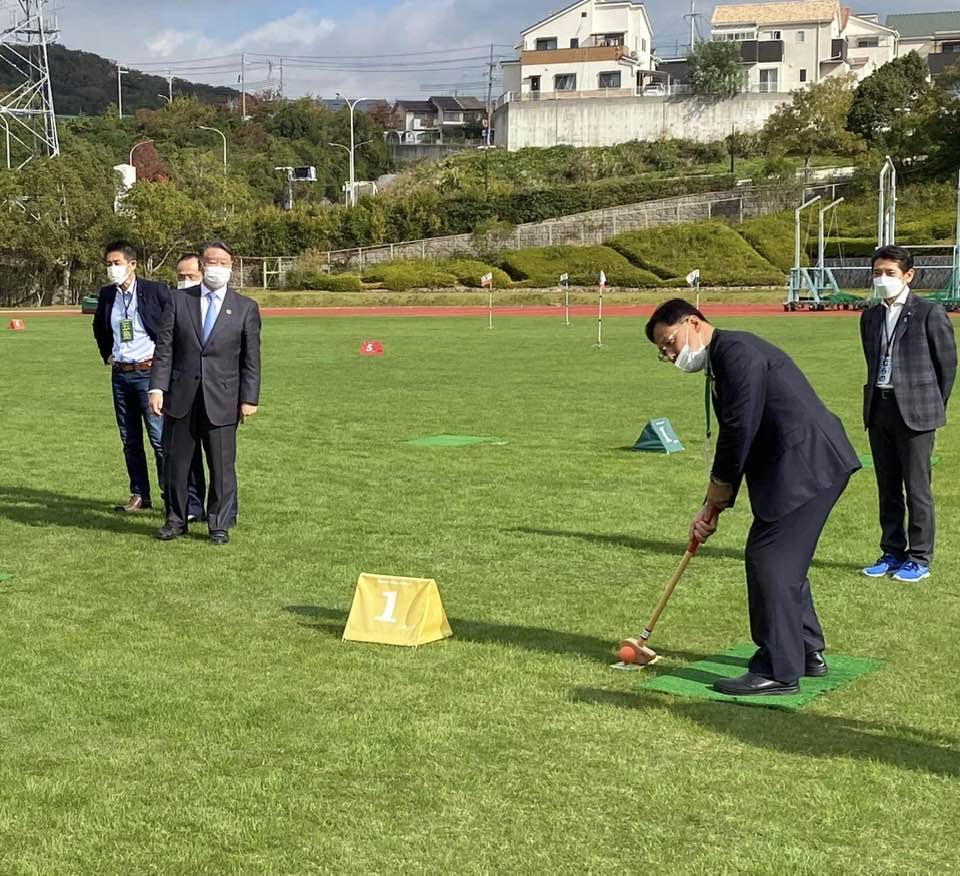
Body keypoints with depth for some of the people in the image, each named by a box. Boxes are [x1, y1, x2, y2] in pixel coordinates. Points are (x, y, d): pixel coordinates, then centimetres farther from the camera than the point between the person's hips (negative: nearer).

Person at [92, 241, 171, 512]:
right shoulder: (107, 295, 8)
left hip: (149, 371, -6)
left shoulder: (155, 291, -9)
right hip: (120, 374, 6)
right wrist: (107, 354, 16)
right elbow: (99, 328, 27)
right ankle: (139, 495, 19)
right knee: (129, 440, 10)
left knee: (160, 438, -7)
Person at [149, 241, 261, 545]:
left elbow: (251, 358, 2)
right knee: (176, 462, 9)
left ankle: (219, 526, 13)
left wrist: (249, 398, -4)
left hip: (221, 400, -1)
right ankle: (176, 520, 23)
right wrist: (157, 387, -6)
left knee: (222, 465, 1)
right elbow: (164, 348, 3)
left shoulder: (246, 308, 3)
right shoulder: (180, 301, 5)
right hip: (181, 396, 1)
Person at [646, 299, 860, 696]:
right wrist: (713, 507, 14)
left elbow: (740, 432, -17)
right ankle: (807, 652, 30)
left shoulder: (736, 351, -14)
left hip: (807, 463, -11)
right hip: (806, 465, 11)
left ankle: (779, 671, -3)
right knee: (785, 559, 18)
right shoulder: (720, 364, 19)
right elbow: (734, 438, 20)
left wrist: (715, 497, -4)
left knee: (768, 558, -9)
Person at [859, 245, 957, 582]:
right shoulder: (870, 317, 13)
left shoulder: (929, 313, -5)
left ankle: (919, 559, 6)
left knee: (917, 488, -2)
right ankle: (892, 553, 21)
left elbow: (948, 363, 0)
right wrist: (877, 398, 14)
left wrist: (933, 405, 4)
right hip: (879, 410, 6)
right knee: (887, 488, 11)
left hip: (915, 412, -6)